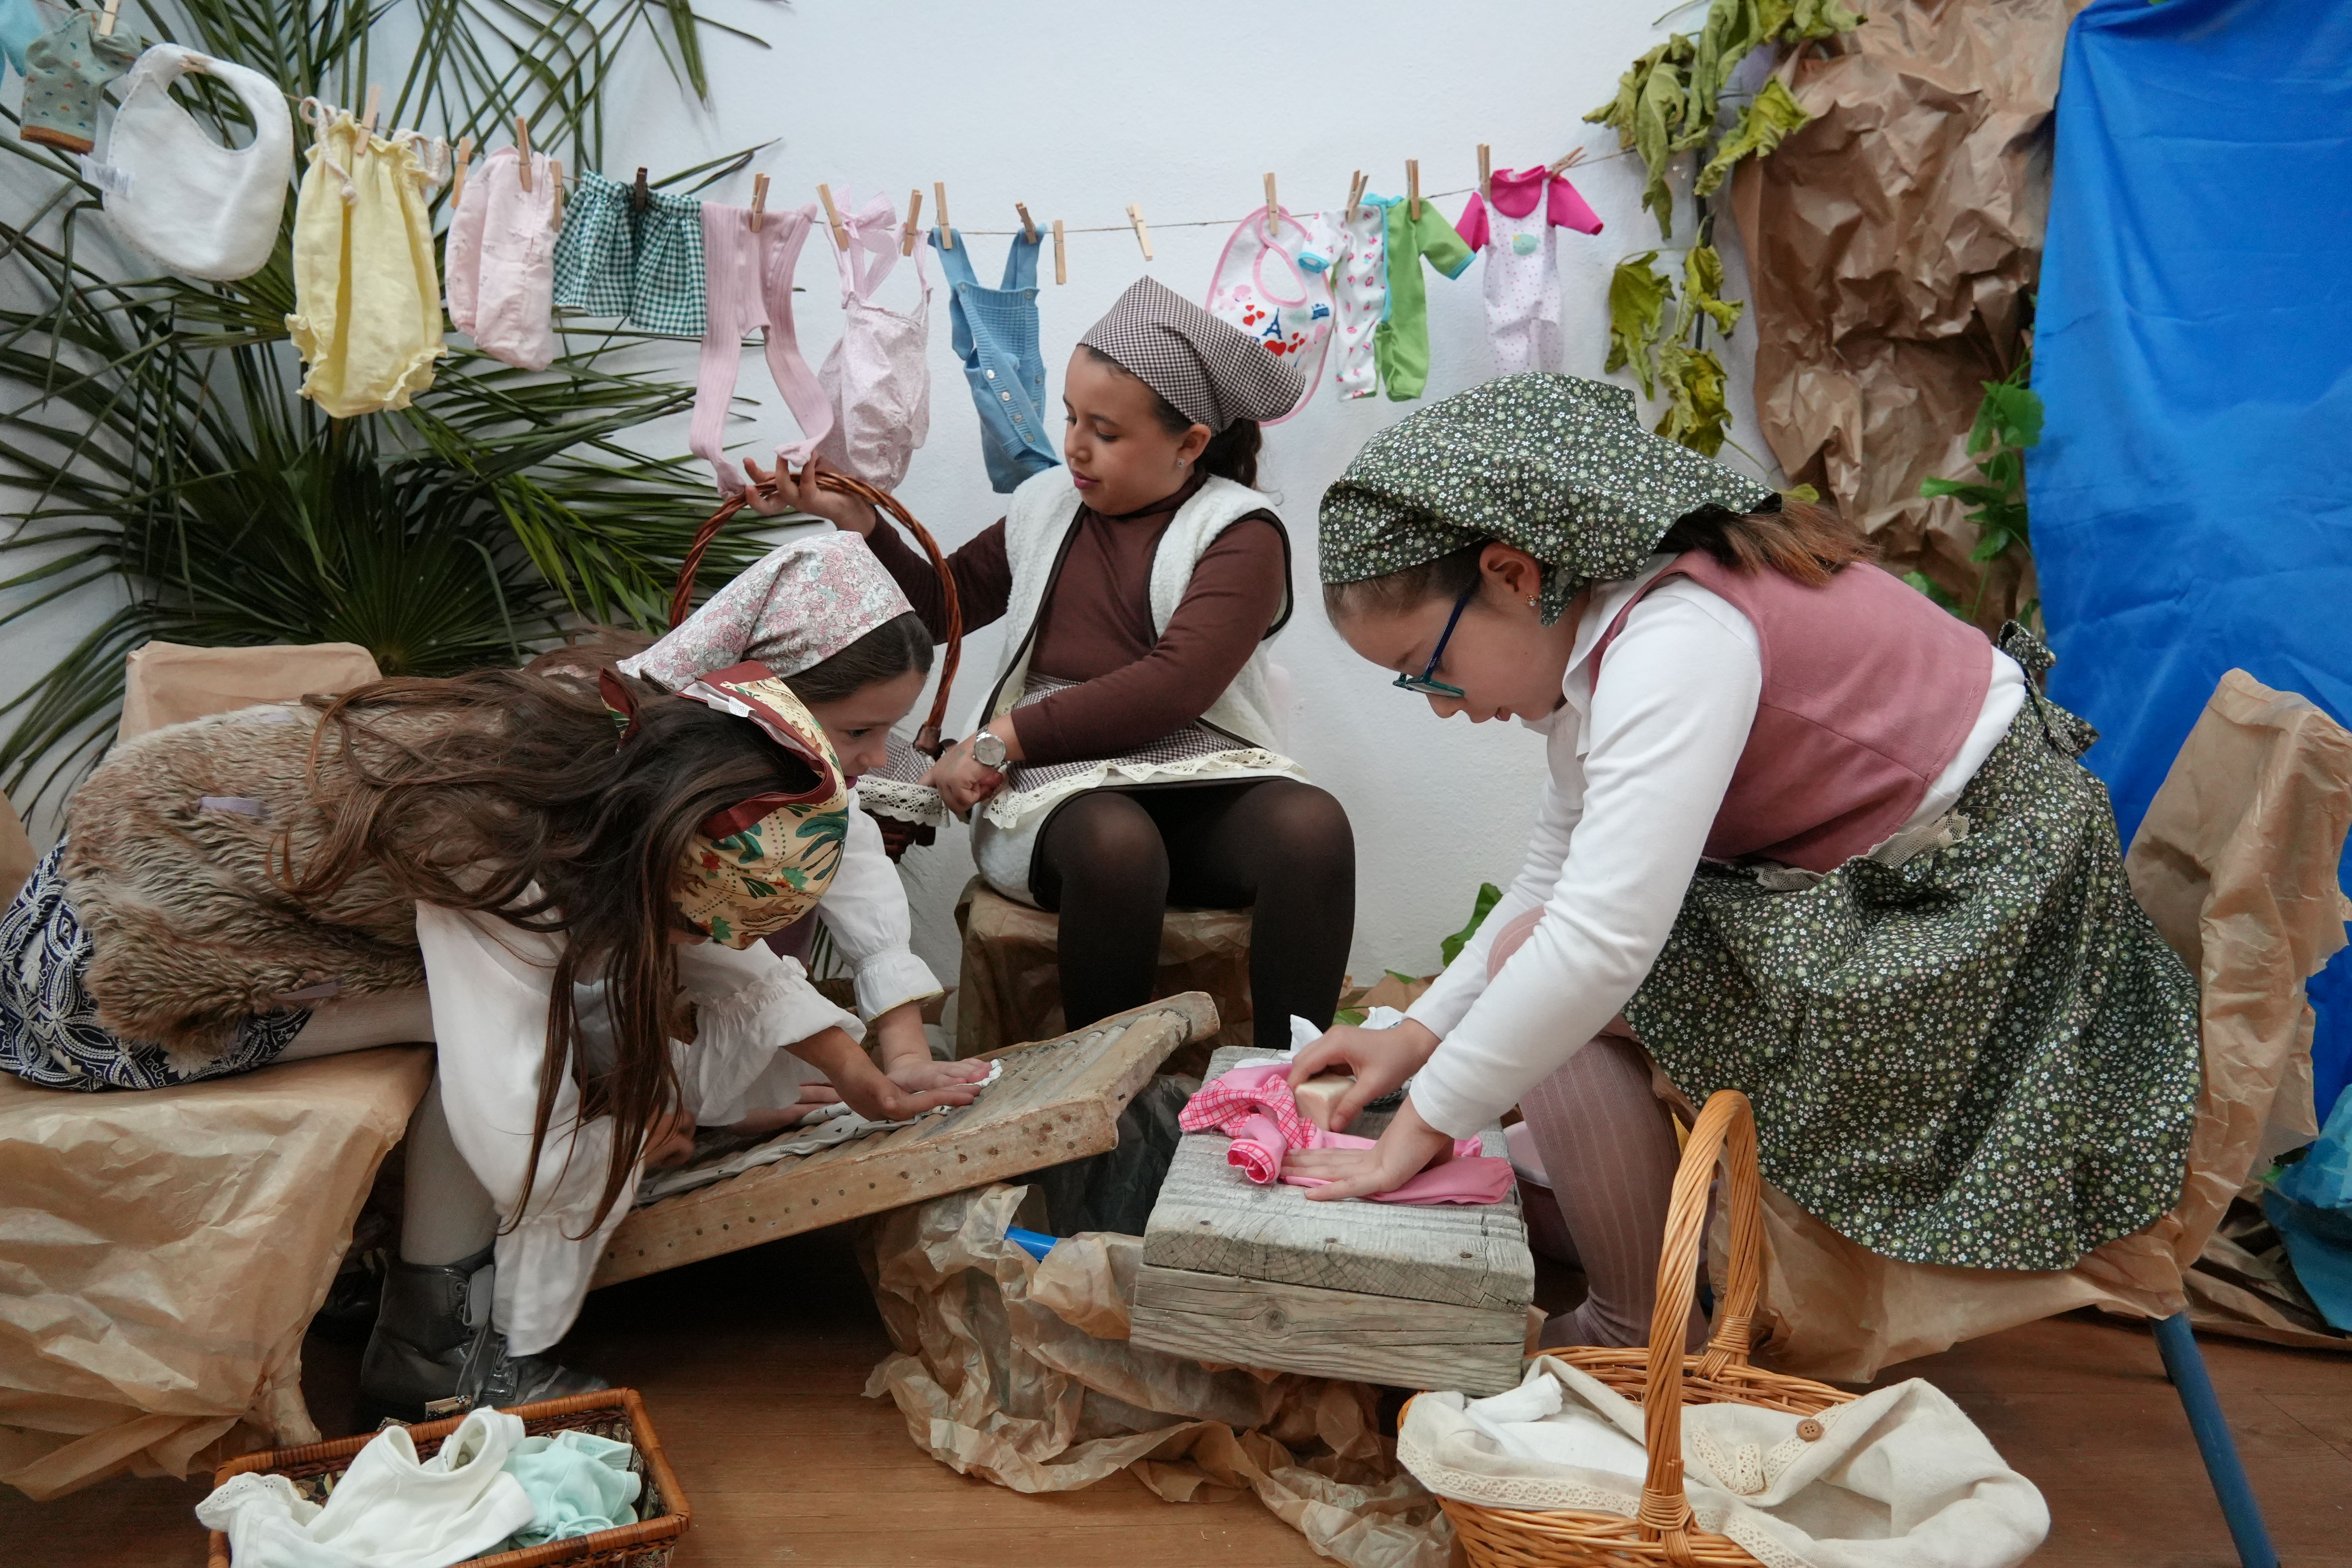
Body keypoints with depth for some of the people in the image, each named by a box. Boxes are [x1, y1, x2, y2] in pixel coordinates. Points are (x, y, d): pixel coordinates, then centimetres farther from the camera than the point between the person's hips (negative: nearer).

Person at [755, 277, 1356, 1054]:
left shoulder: (1240, 531, 2)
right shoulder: (1045, 506, 19)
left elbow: (1176, 685, -13)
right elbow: (937, 605, 28)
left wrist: (1002, 739, -14)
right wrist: (855, 519, 12)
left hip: (1206, 787, -1)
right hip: (1063, 784, 2)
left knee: (1313, 826, -34)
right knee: (1115, 842, -36)